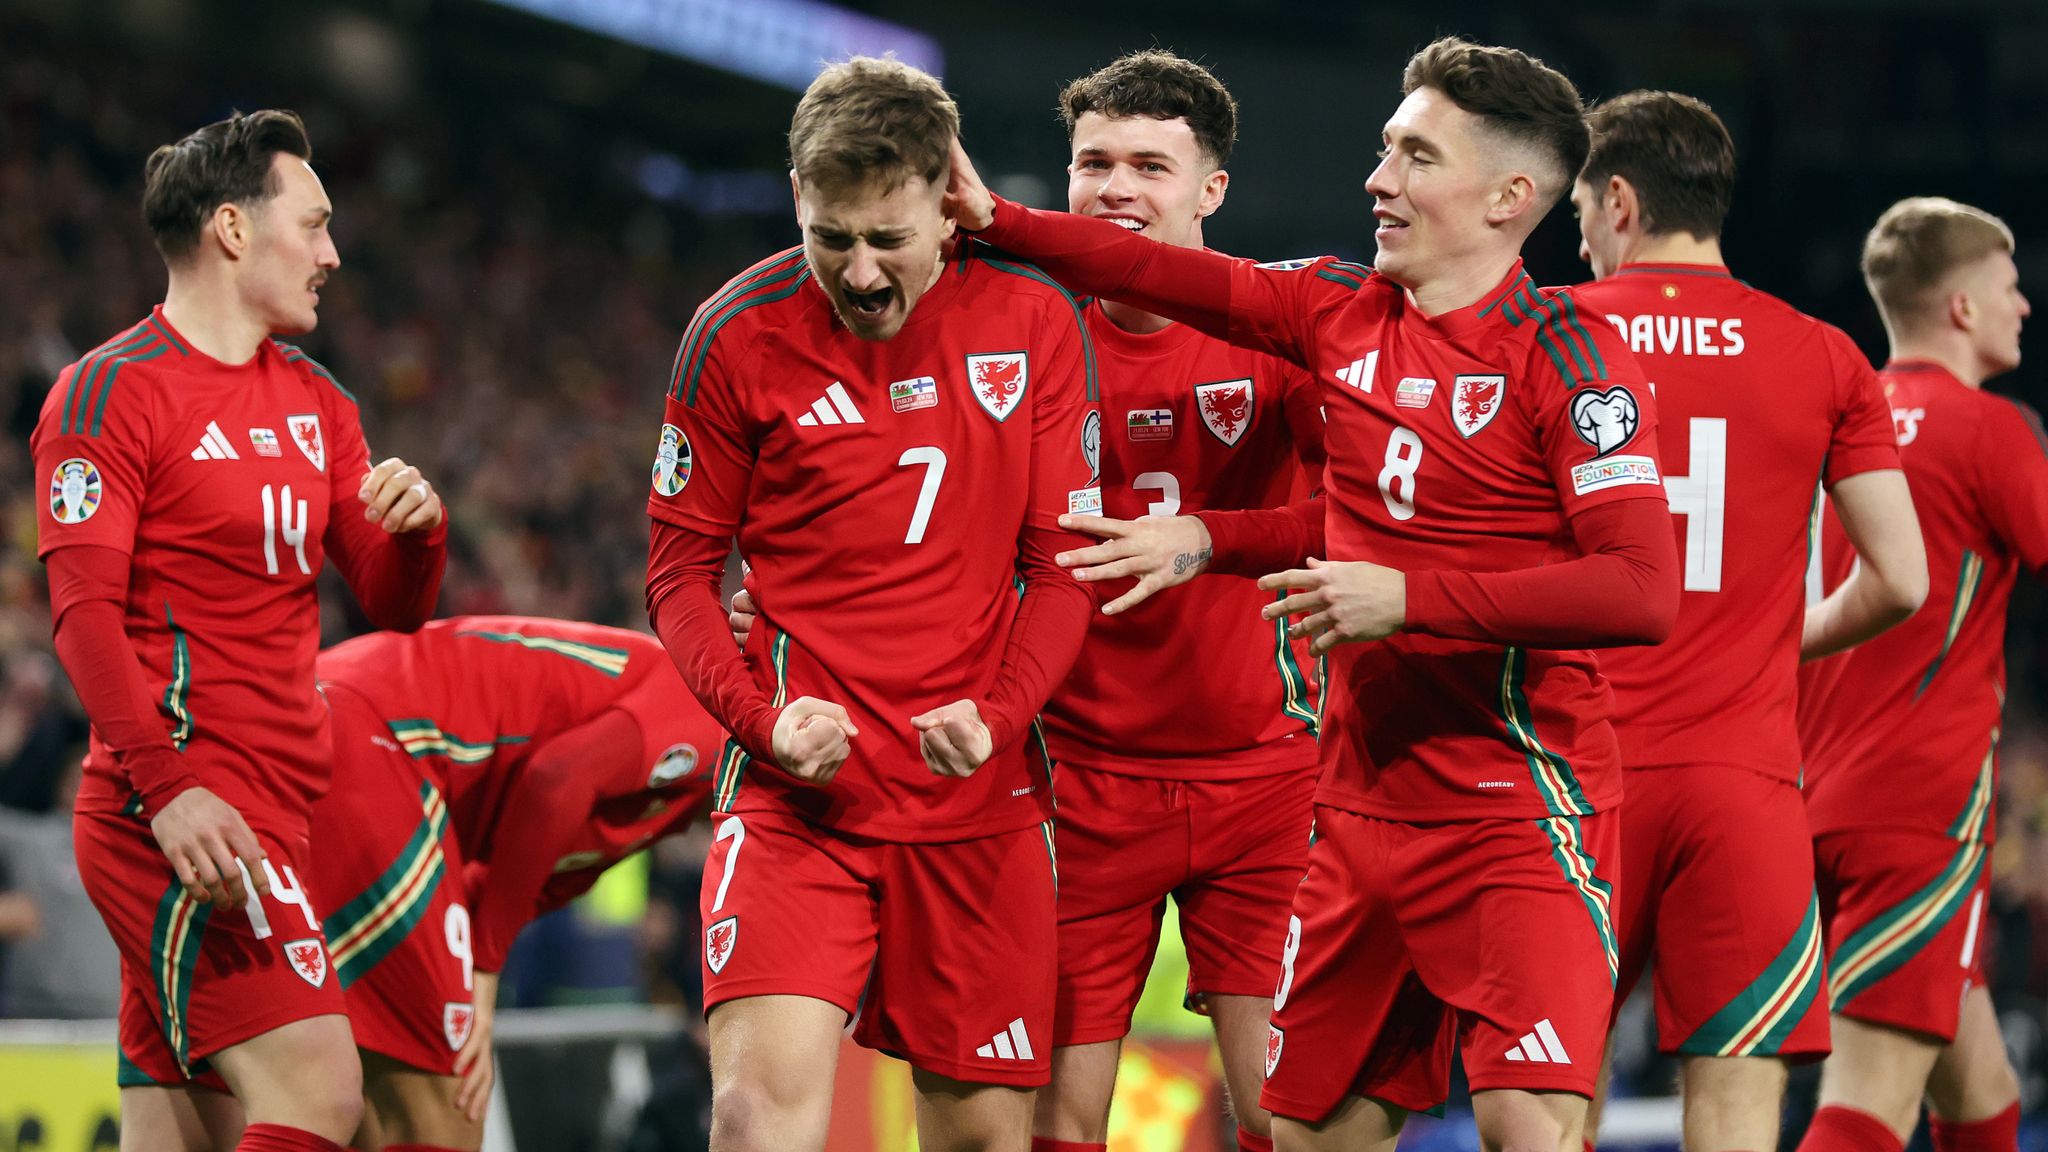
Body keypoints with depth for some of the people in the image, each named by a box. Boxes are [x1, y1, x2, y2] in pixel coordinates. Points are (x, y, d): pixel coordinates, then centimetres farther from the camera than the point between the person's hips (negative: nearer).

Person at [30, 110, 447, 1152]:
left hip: (265, 811, 8)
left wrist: (417, 528, -4)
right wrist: (168, 786, -26)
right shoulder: (110, 393, -5)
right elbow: (83, 610, -14)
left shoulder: (313, 402, 20)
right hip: (183, 813, -8)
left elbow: (394, 609, 19)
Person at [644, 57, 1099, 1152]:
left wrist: (997, 714, -13)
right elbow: (680, 570, 5)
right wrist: (763, 718, -13)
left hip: (981, 791, 2)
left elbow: (1065, 565, 6)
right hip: (797, 791, -2)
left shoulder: (1037, 323, 1)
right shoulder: (740, 334, -3)